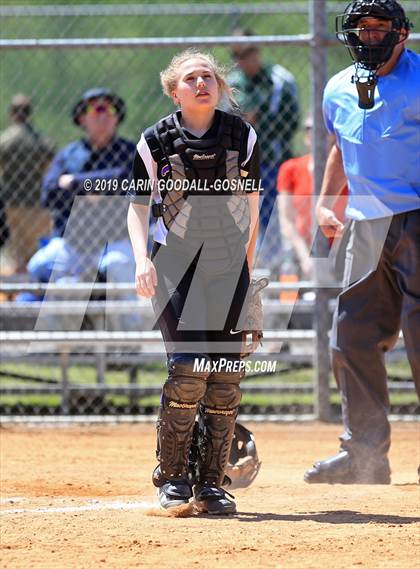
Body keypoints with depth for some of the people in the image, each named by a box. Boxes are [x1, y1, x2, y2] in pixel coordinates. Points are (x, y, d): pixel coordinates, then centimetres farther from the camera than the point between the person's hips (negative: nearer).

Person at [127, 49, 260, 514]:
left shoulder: (243, 137, 2)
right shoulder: (156, 142, -3)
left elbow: (251, 207, 10)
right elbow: (138, 207, 3)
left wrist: (246, 271, 9)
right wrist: (142, 260, -13)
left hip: (228, 266, 3)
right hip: (175, 265, -3)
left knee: (226, 377, -1)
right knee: (189, 367, -16)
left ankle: (211, 483, 8)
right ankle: (172, 476, -3)